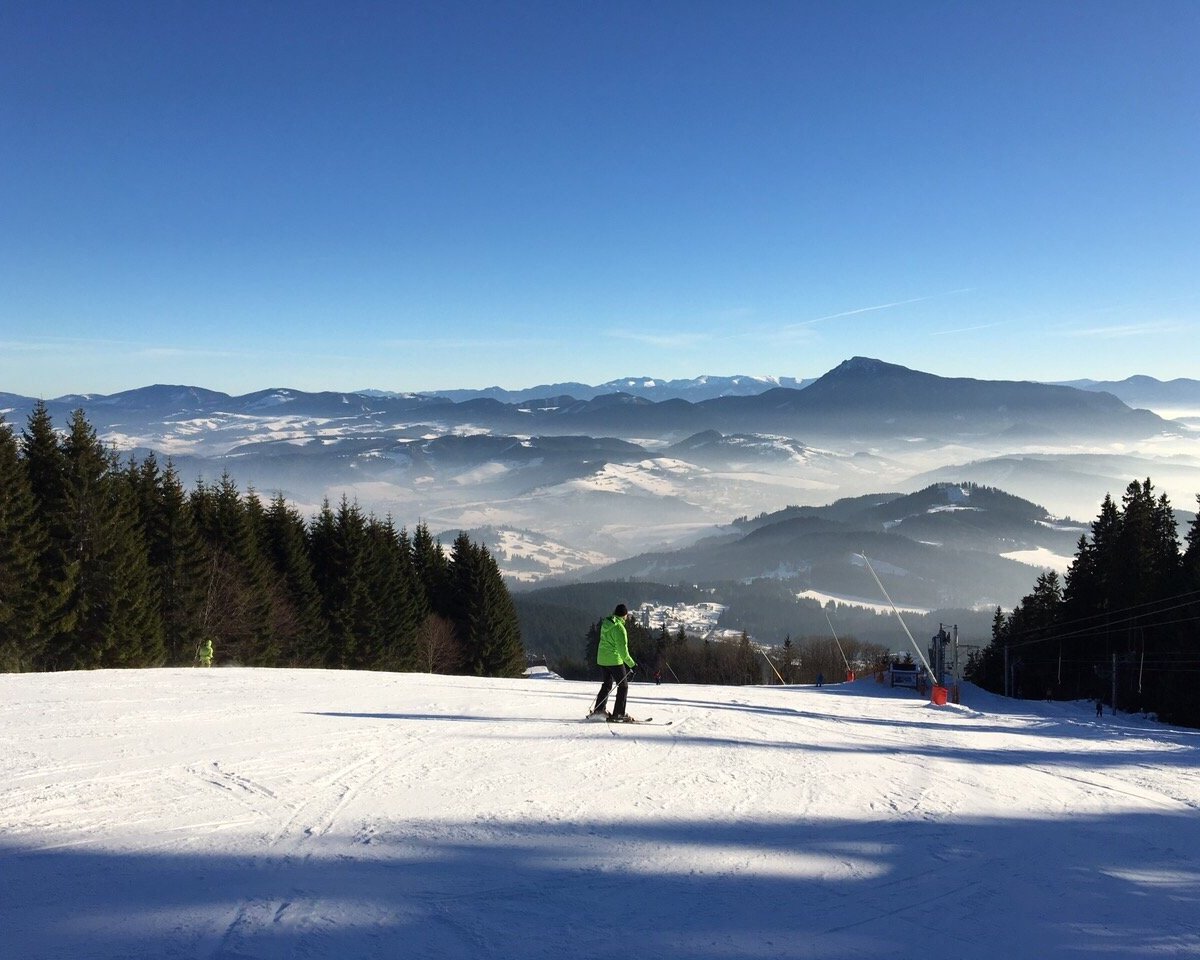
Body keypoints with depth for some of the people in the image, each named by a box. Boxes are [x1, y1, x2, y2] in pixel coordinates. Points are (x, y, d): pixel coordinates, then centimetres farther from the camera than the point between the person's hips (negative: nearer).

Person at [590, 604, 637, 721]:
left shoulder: (606, 623, 6)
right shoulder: (619, 628, -19)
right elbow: (622, 649, -21)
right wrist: (631, 664, -16)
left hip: (602, 659, 8)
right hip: (614, 660, -8)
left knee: (607, 684, 21)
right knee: (623, 686, 2)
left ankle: (598, 710, 23)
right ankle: (618, 714, 1)